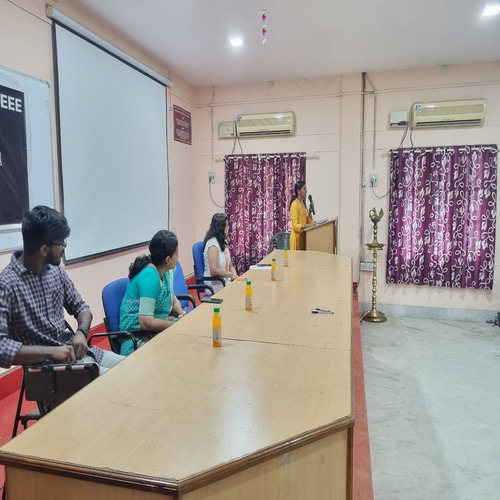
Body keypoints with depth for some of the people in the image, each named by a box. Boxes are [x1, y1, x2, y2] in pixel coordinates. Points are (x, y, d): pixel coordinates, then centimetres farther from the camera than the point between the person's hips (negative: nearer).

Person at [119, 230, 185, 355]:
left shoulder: (165, 271, 1)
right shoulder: (149, 275, -23)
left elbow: (172, 299, 18)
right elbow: (146, 322, -27)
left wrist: (181, 312, -2)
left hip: (157, 327, 8)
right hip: (138, 339, -8)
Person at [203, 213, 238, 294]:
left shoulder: (223, 241, 14)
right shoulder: (213, 243, -14)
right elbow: (214, 271, -20)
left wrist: (235, 276, -3)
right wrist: (231, 274, -11)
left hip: (225, 281, 8)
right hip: (216, 285, -8)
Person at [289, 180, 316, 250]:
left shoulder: (302, 203, 13)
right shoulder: (295, 204, -14)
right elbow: (295, 225, -20)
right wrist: (309, 225, -30)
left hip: (302, 236, 9)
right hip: (297, 236, -9)